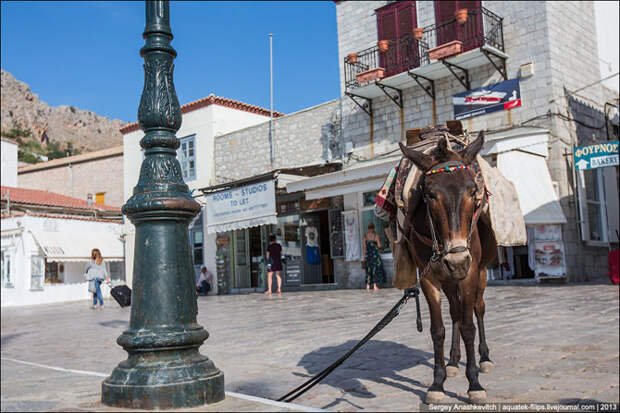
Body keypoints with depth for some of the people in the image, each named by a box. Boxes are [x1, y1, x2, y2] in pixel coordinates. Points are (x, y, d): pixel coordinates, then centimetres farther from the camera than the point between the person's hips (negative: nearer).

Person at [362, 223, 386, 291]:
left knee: (368, 270, 11)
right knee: (375, 269, 4)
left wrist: (364, 257, 3)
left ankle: (368, 286, 9)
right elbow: (379, 246, -7)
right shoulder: (376, 235, -5)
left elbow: (364, 247, -1)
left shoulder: (364, 236, 1)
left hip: (367, 254, 3)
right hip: (375, 254, -3)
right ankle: (375, 286, 0)